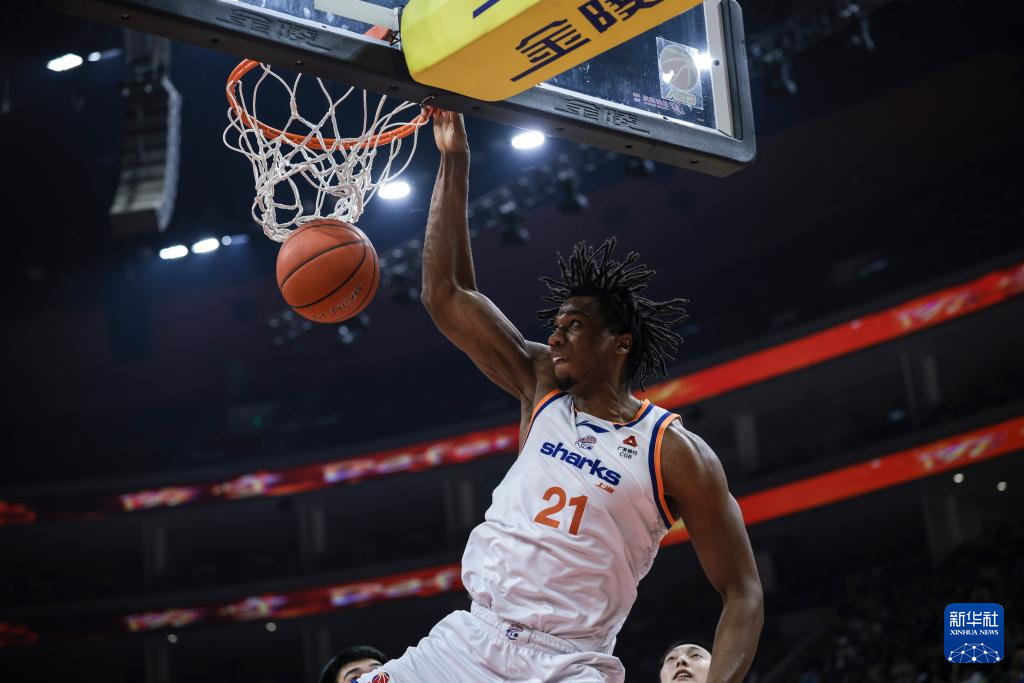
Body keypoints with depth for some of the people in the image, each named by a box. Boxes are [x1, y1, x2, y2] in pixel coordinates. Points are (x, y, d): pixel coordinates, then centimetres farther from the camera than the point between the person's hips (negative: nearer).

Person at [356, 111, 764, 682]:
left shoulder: (678, 454, -4)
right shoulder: (541, 387, 9)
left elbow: (742, 591, -3)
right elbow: (447, 296, 7)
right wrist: (455, 163, 2)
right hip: (473, 637, 5)